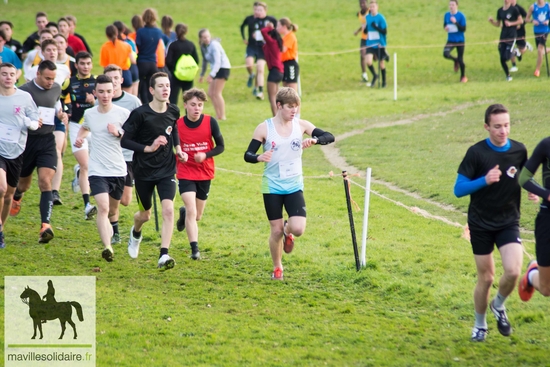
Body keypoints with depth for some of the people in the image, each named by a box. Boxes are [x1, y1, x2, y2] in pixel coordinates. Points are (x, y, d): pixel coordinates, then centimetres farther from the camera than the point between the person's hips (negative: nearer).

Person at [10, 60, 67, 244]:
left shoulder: (56, 89, 7)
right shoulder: (25, 91, -10)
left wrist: (61, 114, 4)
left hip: (47, 141, 2)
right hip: (27, 140, -2)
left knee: (45, 182, -15)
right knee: (24, 182, 15)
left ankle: (46, 225, -25)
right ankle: (15, 198, 53)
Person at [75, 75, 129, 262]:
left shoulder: (123, 113, -5)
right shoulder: (89, 113, 4)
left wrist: (119, 133, -19)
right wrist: (79, 138, 7)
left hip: (118, 170, 0)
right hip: (97, 170, 0)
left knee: (113, 209, 18)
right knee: (103, 207, -20)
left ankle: (110, 232, 49)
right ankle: (107, 247, -30)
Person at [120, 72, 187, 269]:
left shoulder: (173, 111, -2)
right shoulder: (140, 114, -17)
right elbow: (124, 140, -14)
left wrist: (178, 148, 7)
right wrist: (148, 148, -23)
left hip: (167, 170, 2)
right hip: (143, 171, -2)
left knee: (168, 210, -18)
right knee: (145, 214, 15)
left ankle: (164, 255, -18)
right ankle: (135, 233, 52)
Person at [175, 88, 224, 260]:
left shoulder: (210, 122, -9)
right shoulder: (177, 124, -10)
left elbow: (220, 146, -3)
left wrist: (205, 155, -19)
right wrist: (173, 165, -12)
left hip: (205, 174, 2)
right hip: (185, 174, -2)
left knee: (197, 216, 14)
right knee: (191, 211, -18)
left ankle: (184, 213, 50)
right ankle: (195, 249, -14)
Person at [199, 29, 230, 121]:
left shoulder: (214, 45, -19)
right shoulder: (203, 47, 6)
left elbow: (217, 62, -27)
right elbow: (205, 60, 20)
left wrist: (211, 75, -35)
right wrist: (202, 75, 24)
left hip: (223, 68, -9)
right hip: (215, 69, 9)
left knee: (217, 93, -10)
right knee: (210, 93, 6)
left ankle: (222, 116, -5)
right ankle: (218, 115, 12)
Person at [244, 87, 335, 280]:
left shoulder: (301, 125, -2)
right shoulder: (265, 128, -7)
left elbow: (329, 137, -7)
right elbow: (248, 154, -8)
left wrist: (314, 140, -28)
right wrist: (259, 157, -32)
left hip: (294, 186, 1)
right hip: (272, 187, -1)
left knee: (298, 229, -14)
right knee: (276, 231, 2)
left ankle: (288, 230, 24)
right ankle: (277, 268, 26)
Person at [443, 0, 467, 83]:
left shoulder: (461, 16, -10)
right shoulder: (446, 15, 1)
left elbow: (463, 29, -13)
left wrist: (455, 22, -26)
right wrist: (445, 28, -7)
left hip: (460, 41, -3)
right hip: (450, 40, 3)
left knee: (460, 59, 1)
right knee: (445, 54, -22)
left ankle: (463, 77, 24)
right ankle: (455, 60, 13)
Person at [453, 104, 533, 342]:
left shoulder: (519, 151, -2)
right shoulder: (476, 153, -11)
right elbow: (459, 189, -12)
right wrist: (484, 181, -26)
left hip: (509, 223, 2)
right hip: (481, 225, -2)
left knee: (513, 271, -17)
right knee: (485, 278, 4)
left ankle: (499, 305, 14)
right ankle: (480, 325, 27)